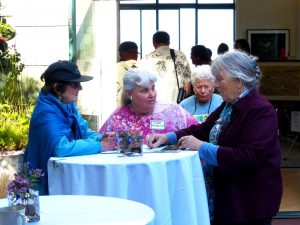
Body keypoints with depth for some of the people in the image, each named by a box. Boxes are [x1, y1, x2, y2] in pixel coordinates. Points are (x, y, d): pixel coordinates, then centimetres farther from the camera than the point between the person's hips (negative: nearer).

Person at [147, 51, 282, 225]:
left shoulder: (261, 110, -19)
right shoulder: (229, 105, 9)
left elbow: (248, 158, -27)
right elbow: (202, 130, 15)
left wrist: (202, 147, -24)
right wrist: (168, 137, -1)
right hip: (226, 196, 8)